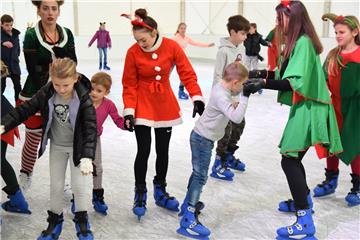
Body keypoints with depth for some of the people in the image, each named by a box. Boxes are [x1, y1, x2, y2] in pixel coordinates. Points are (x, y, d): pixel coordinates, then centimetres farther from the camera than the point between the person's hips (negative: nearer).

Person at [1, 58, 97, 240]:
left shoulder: (83, 97, -27)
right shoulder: (46, 94, -18)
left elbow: (91, 128, -30)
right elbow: (24, 110, -10)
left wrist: (87, 156, -40)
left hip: (78, 145, -3)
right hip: (56, 145, 3)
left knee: (80, 185, 0)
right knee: (55, 185, 11)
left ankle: (81, 220, 24)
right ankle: (55, 220, 32)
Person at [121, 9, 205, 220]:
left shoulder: (172, 47, -12)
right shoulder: (133, 52, -14)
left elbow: (187, 74, -10)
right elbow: (130, 85, -9)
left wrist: (197, 98, -18)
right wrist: (128, 111, -14)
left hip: (166, 105, 2)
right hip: (142, 106, -2)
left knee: (163, 150, 12)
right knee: (144, 151, -3)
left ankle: (160, 192, 30)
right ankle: (140, 195, 17)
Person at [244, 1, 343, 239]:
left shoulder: (303, 42, -16)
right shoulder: (298, 42, 15)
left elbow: (296, 82, -24)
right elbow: (288, 75, 14)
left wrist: (265, 83, -27)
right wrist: (262, 74, 4)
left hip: (308, 109, -10)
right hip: (304, 107, 10)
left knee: (289, 159, -13)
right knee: (293, 157, 20)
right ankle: (304, 199, 39)